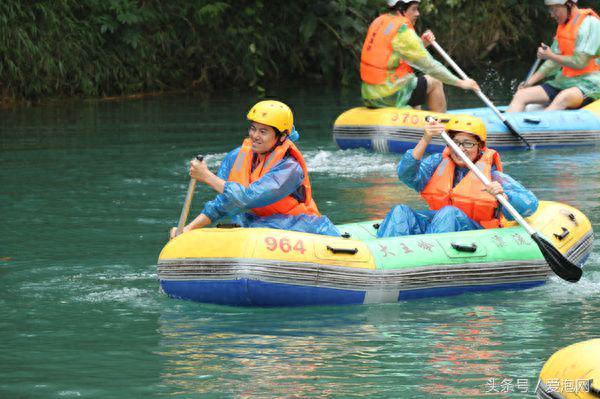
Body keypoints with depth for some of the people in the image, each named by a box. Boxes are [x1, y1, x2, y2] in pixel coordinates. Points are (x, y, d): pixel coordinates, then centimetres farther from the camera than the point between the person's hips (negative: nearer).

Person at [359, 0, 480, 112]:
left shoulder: (378, 22, 10)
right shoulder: (401, 30, -17)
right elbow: (429, 65, -15)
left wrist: (421, 44, 2)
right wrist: (461, 83, -9)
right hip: (389, 96, -9)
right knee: (435, 83, 11)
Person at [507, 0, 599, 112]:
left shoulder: (590, 23, -11)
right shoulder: (563, 25, 15)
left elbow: (580, 63, -17)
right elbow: (554, 62, 15)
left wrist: (550, 56, -8)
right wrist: (530, 81, 5)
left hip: (589, 83, -9)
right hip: (564, 81, 9)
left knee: (563, 98, -40)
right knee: (522, 94, -7)